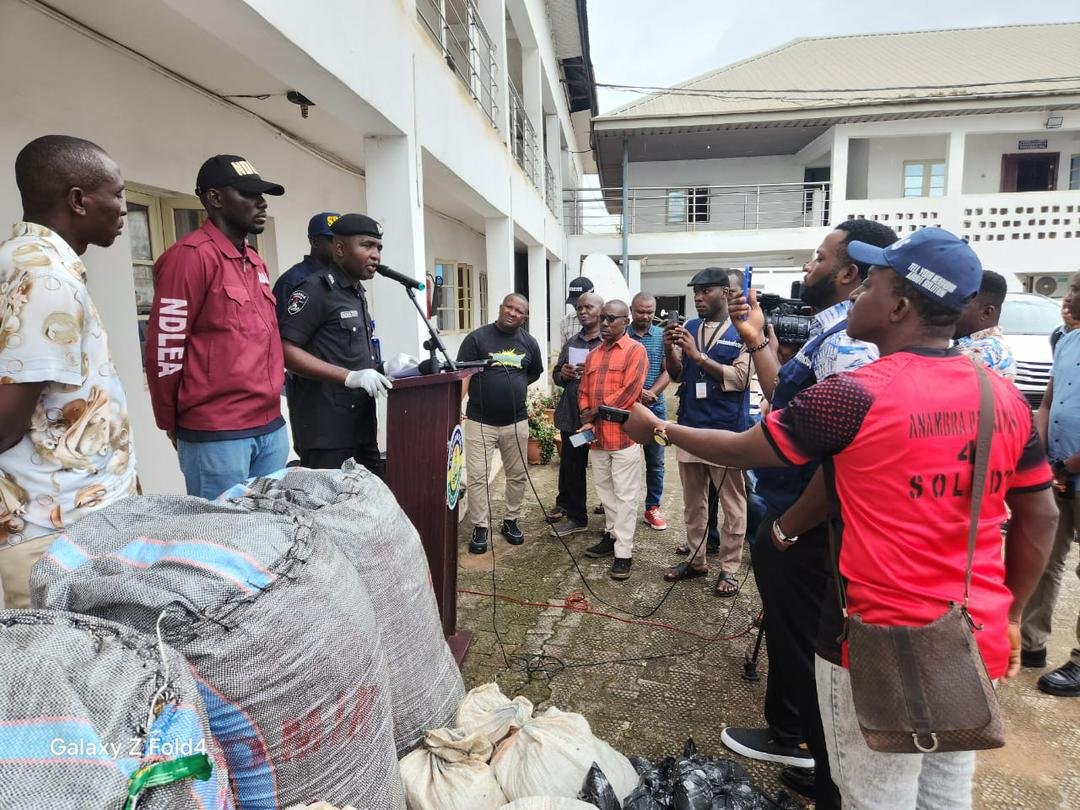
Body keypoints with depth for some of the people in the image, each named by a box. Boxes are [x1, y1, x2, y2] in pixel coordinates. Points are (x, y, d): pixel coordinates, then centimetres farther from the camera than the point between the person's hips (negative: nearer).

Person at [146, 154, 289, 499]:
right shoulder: (190, 255, -11)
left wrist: (270, 405, 17)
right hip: (217, 434, -8)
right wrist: (174, 427, -3)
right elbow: (164, 348, -13)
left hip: (271, 427, 8)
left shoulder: (256, 261, 15)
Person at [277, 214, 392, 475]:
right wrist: (349, 377, -23)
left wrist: (381, 368, 11)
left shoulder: (358, 294, 18)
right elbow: (286, 351, -18)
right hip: (326, 429, -9)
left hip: (361, 423, 9)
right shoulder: (316, 289, -10)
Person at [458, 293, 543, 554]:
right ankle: (480, 528, 11)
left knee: (517, 475, 11)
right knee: (477, 476, -2)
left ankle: (511, 521, 28)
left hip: (516, 421, 4)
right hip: (480, 420, -3)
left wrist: (512, 387, 9)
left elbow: (534, 374, 22)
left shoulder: (529, 342, 6)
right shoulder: (477, 337, -6)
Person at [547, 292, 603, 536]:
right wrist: (562, 374, -1)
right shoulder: (571, 343, 16)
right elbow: (556, 376, 22)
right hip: (572, 415, 5)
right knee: (570, 468, 10)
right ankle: (575, 516, 24)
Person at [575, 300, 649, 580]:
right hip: (596, 435, 7)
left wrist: (597, 411, -10)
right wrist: (587, 420, -3)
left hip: (624, 434, -6)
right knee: (605, 490, 15)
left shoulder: (635, 350, -5)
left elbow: (629, 391, -15)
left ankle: (624, 552, 5)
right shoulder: (593, 354, 16)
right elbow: (584, 391, 14)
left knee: (625, 495, -1)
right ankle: (612, 535, 30)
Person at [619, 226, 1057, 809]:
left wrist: (660, 429, 6)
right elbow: (1040, 518, 9)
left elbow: (741, 450, -10)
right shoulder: (1005, 396, 1)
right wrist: (1010, 615, 20)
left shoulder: (857, 393, -19)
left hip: (883, 645, -7)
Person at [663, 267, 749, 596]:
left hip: (727, 430, -5)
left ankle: (729, 568, 16)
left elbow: (739, 378, -15)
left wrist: (698, 356, -18)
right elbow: (677, 375, 12)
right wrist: (670, 351, -7)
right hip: (690, 426, 6)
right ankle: (695, 559, 28)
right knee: (692, 500, 15)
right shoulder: (689, 328, 11)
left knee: (731, 503, 5)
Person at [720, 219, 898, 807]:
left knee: (809, 648, 9)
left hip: (805, 530, -10)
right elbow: (786, 404, 16)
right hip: (790, 519, 10)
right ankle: (786, 734, 48)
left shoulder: (846, 343, -24)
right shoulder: (829, 334, 9)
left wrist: (787, 525, -22)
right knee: (788, 630, 25)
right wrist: (757, 340, 11)